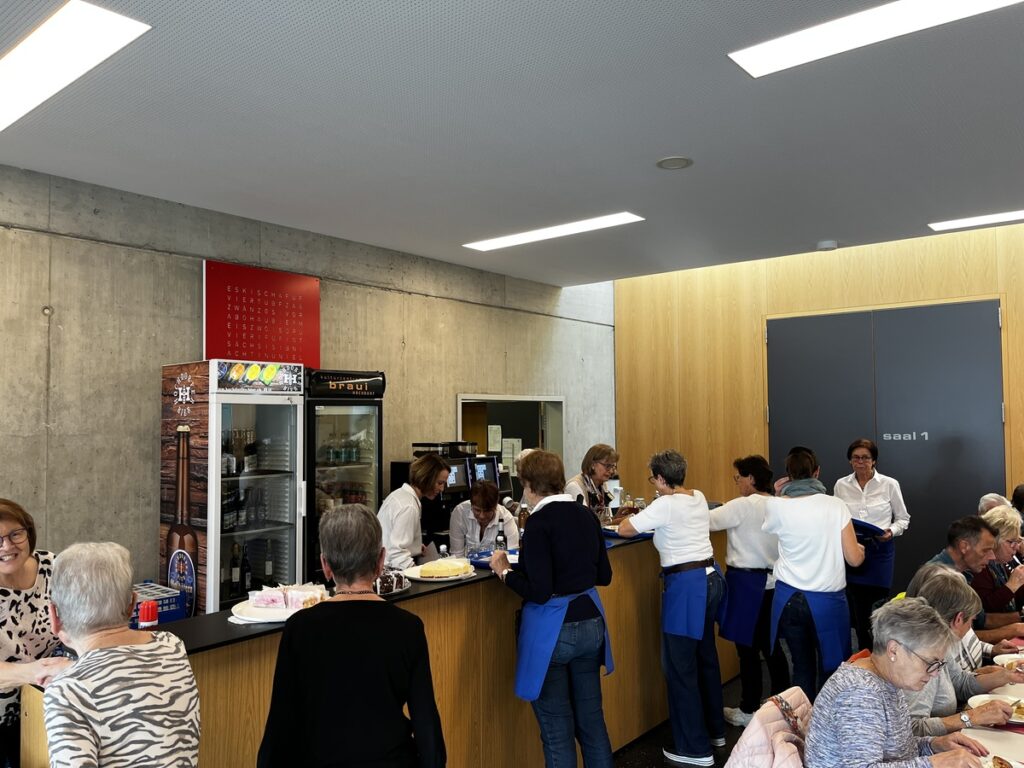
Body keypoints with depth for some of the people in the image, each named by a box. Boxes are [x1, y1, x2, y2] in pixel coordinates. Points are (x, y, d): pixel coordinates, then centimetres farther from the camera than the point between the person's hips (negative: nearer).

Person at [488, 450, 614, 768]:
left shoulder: (540, 521, -17)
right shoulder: (587, 515, 3)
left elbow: (539, 592, -20)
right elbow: (604, 576, 12)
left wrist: (504, 571, -6)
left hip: (553, 630, -7)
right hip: (591, 623, 7)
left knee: (557, 728, 8)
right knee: (591, 717, 20)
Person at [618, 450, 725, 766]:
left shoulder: (665, 505, -17)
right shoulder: (699, 498, 7)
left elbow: (624, 530, -13)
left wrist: (632, 518, 9)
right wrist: (650, 518, 21)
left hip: (685, 586, -9)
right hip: (709, 578, 9)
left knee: (680, 666, 1)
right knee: (705, 656, 21)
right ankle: (714, 730, 35)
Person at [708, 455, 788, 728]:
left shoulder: (743, 506, -16)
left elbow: (708, 521, -14)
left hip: (747, 581, -7)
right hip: (771, 580, 7)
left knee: (747, 646, 4)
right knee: (770, 643, 17)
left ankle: (749, 710, 15)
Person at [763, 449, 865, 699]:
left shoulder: (776, 507, -6)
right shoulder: (835, 506, -8)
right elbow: (854, 559, -6)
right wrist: (861, 549, 16)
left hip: (789, 599, 2)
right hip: (827, 600, -1)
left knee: (802, 667, 14)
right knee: (830, 669, 12)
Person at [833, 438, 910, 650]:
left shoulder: (889, 484, -2)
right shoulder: (841, 485, 3)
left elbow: (903, 518, 6)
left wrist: (891, 531, -12)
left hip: (880, 550, -2)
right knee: (856, 607, 5)